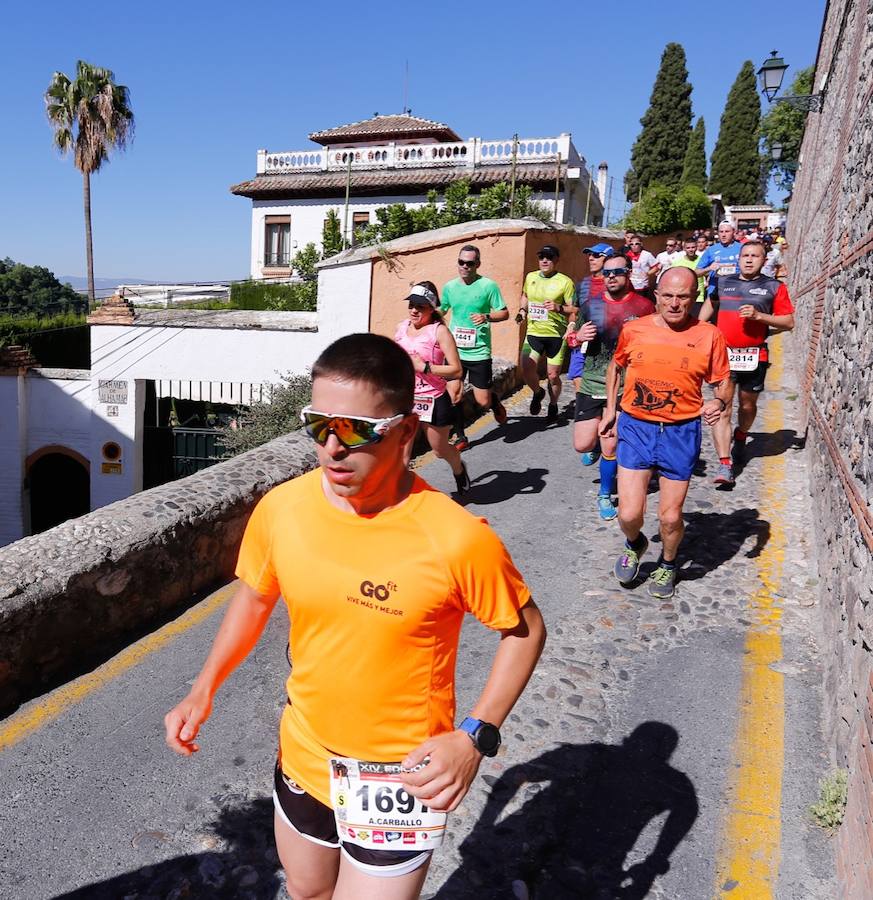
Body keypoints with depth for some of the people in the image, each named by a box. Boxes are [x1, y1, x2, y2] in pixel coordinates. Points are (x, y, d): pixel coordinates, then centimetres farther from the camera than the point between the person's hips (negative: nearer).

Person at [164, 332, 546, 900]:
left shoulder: (457, 538, -28)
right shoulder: (281, 509, -15)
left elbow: (525, 630, -11)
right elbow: (255, 597, 5)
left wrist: (476, 736, -20)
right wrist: (204, 691, -1)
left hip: (400, 782, -4)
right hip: (303, 761, 5)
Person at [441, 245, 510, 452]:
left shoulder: (488, 285, -6)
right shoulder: (449, 287, 6)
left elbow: (504, 313, -4)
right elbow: (441, 311, 21)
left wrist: (486, 317, -21)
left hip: (479, 352, -3)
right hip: (454, 350, 3)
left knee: (483, 402, 1)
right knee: (454, 395, -5)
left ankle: (496, 403, 39)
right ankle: (460, 437, 13)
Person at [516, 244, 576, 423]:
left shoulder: (565, 282, -7)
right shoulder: (530, 277, 6)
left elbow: (574, 310, -5)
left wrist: (558, 307, -23)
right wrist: (522, 310, 8)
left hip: (556, 334, -3)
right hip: (533, 332, 3)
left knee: (553, 375, 5)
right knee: (526, 369, -13)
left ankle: (553, 405, 32)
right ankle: (537, 393, 19)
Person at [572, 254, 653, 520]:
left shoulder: (643, 307, -4)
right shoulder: (590, 305, 3)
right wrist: (578, 336, -7)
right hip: (591, 386, 3)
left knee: (610, 449, 1)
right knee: (582, 445, 3)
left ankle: (605, 496, 25)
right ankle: (596, 445, 41)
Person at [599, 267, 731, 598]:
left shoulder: (709, 336, -6)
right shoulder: (633, 330, -1)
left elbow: (722, 383, 3)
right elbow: (616, 366, 18)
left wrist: (719, 402, -18)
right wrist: (610, 408, 14)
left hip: (680, 433, -1)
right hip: (635, 427, 1)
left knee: (670, 517, 7)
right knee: (629, 514, -5)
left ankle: (667, 565, 40)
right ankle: (634, 545, 32)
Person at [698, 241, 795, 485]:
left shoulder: (774, 287, 4)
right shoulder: (723, 283, 11)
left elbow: (788, 322, 0)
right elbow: (710, 304, 29)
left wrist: (759, 316, -13)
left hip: (754, 356, 0)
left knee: (747, 404, 15)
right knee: (722, 407, -10)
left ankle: (741, 436, 48)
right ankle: (725, 465, -13)